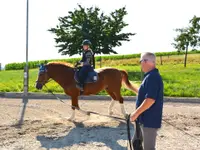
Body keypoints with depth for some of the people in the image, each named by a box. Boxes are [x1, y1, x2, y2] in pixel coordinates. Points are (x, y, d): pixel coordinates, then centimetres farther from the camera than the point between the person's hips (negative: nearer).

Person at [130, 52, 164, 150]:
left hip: (150, 120, -10)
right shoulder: (151, 76, 11)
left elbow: (150, 99, -28)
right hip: (145, 119, 10)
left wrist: (136, 113, -21)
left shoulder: (152, 77, -22)